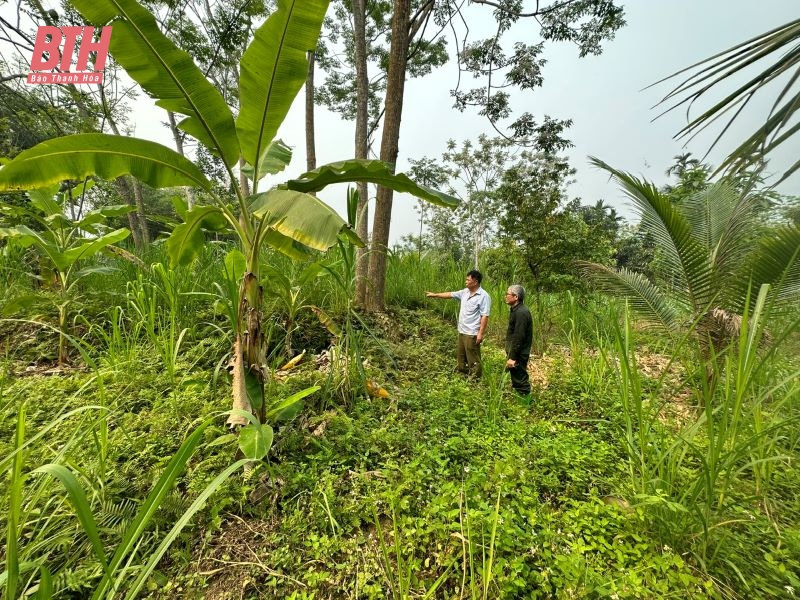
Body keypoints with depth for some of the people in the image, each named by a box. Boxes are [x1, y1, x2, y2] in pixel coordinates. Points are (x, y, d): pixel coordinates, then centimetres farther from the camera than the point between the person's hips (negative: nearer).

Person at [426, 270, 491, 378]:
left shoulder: (483, 296, -17)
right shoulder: (465, 292, 7)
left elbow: (485, 316, -20)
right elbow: (450, 294, 19)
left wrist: (481, 333, -23)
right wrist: (435, 294, 22)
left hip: (472, 334, -9)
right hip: (462, 331, 9)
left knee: (473, 359, 0)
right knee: (460, 356, 21)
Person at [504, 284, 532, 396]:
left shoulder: (521, 313, -23)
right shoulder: (516, 310, 9)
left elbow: (518, 338, -25)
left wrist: (512, 357, -23)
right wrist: (509, 354, 19)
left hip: (519, 354, -10)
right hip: (515, 351, 10)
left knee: (520, 381, 3)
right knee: (516, 378, 21)